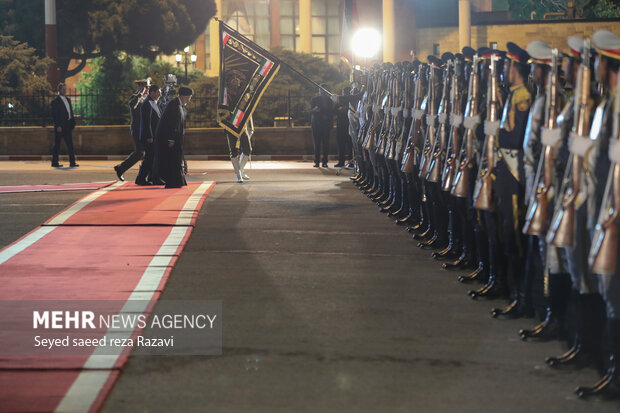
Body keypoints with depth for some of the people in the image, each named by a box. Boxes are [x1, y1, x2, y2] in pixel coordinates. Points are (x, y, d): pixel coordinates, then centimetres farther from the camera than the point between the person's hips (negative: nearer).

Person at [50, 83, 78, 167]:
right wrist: (58, 126, -18)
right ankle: (54, 163, 5)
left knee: (70, 144, 4)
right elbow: (54, 115, -12)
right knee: (57, 145, 0)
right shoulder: (55, 101, -7)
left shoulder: (68, 100, 16)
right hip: (60, 127, -7)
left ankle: (72, 162, 4)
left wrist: (73, 123, 10)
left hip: (67, 126, 7)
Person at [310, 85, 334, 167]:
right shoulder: (314, 100, 10)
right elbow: (310, 111, 4)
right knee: (317, 143, -4)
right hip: (316, 124, 0)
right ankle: (317, 161, -3)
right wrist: (314, 110, -18)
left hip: (326, 124, 0)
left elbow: (331, 112, 12)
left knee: (325, 143, -4)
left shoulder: (329, 100, 11)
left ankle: (324, 161, -2)